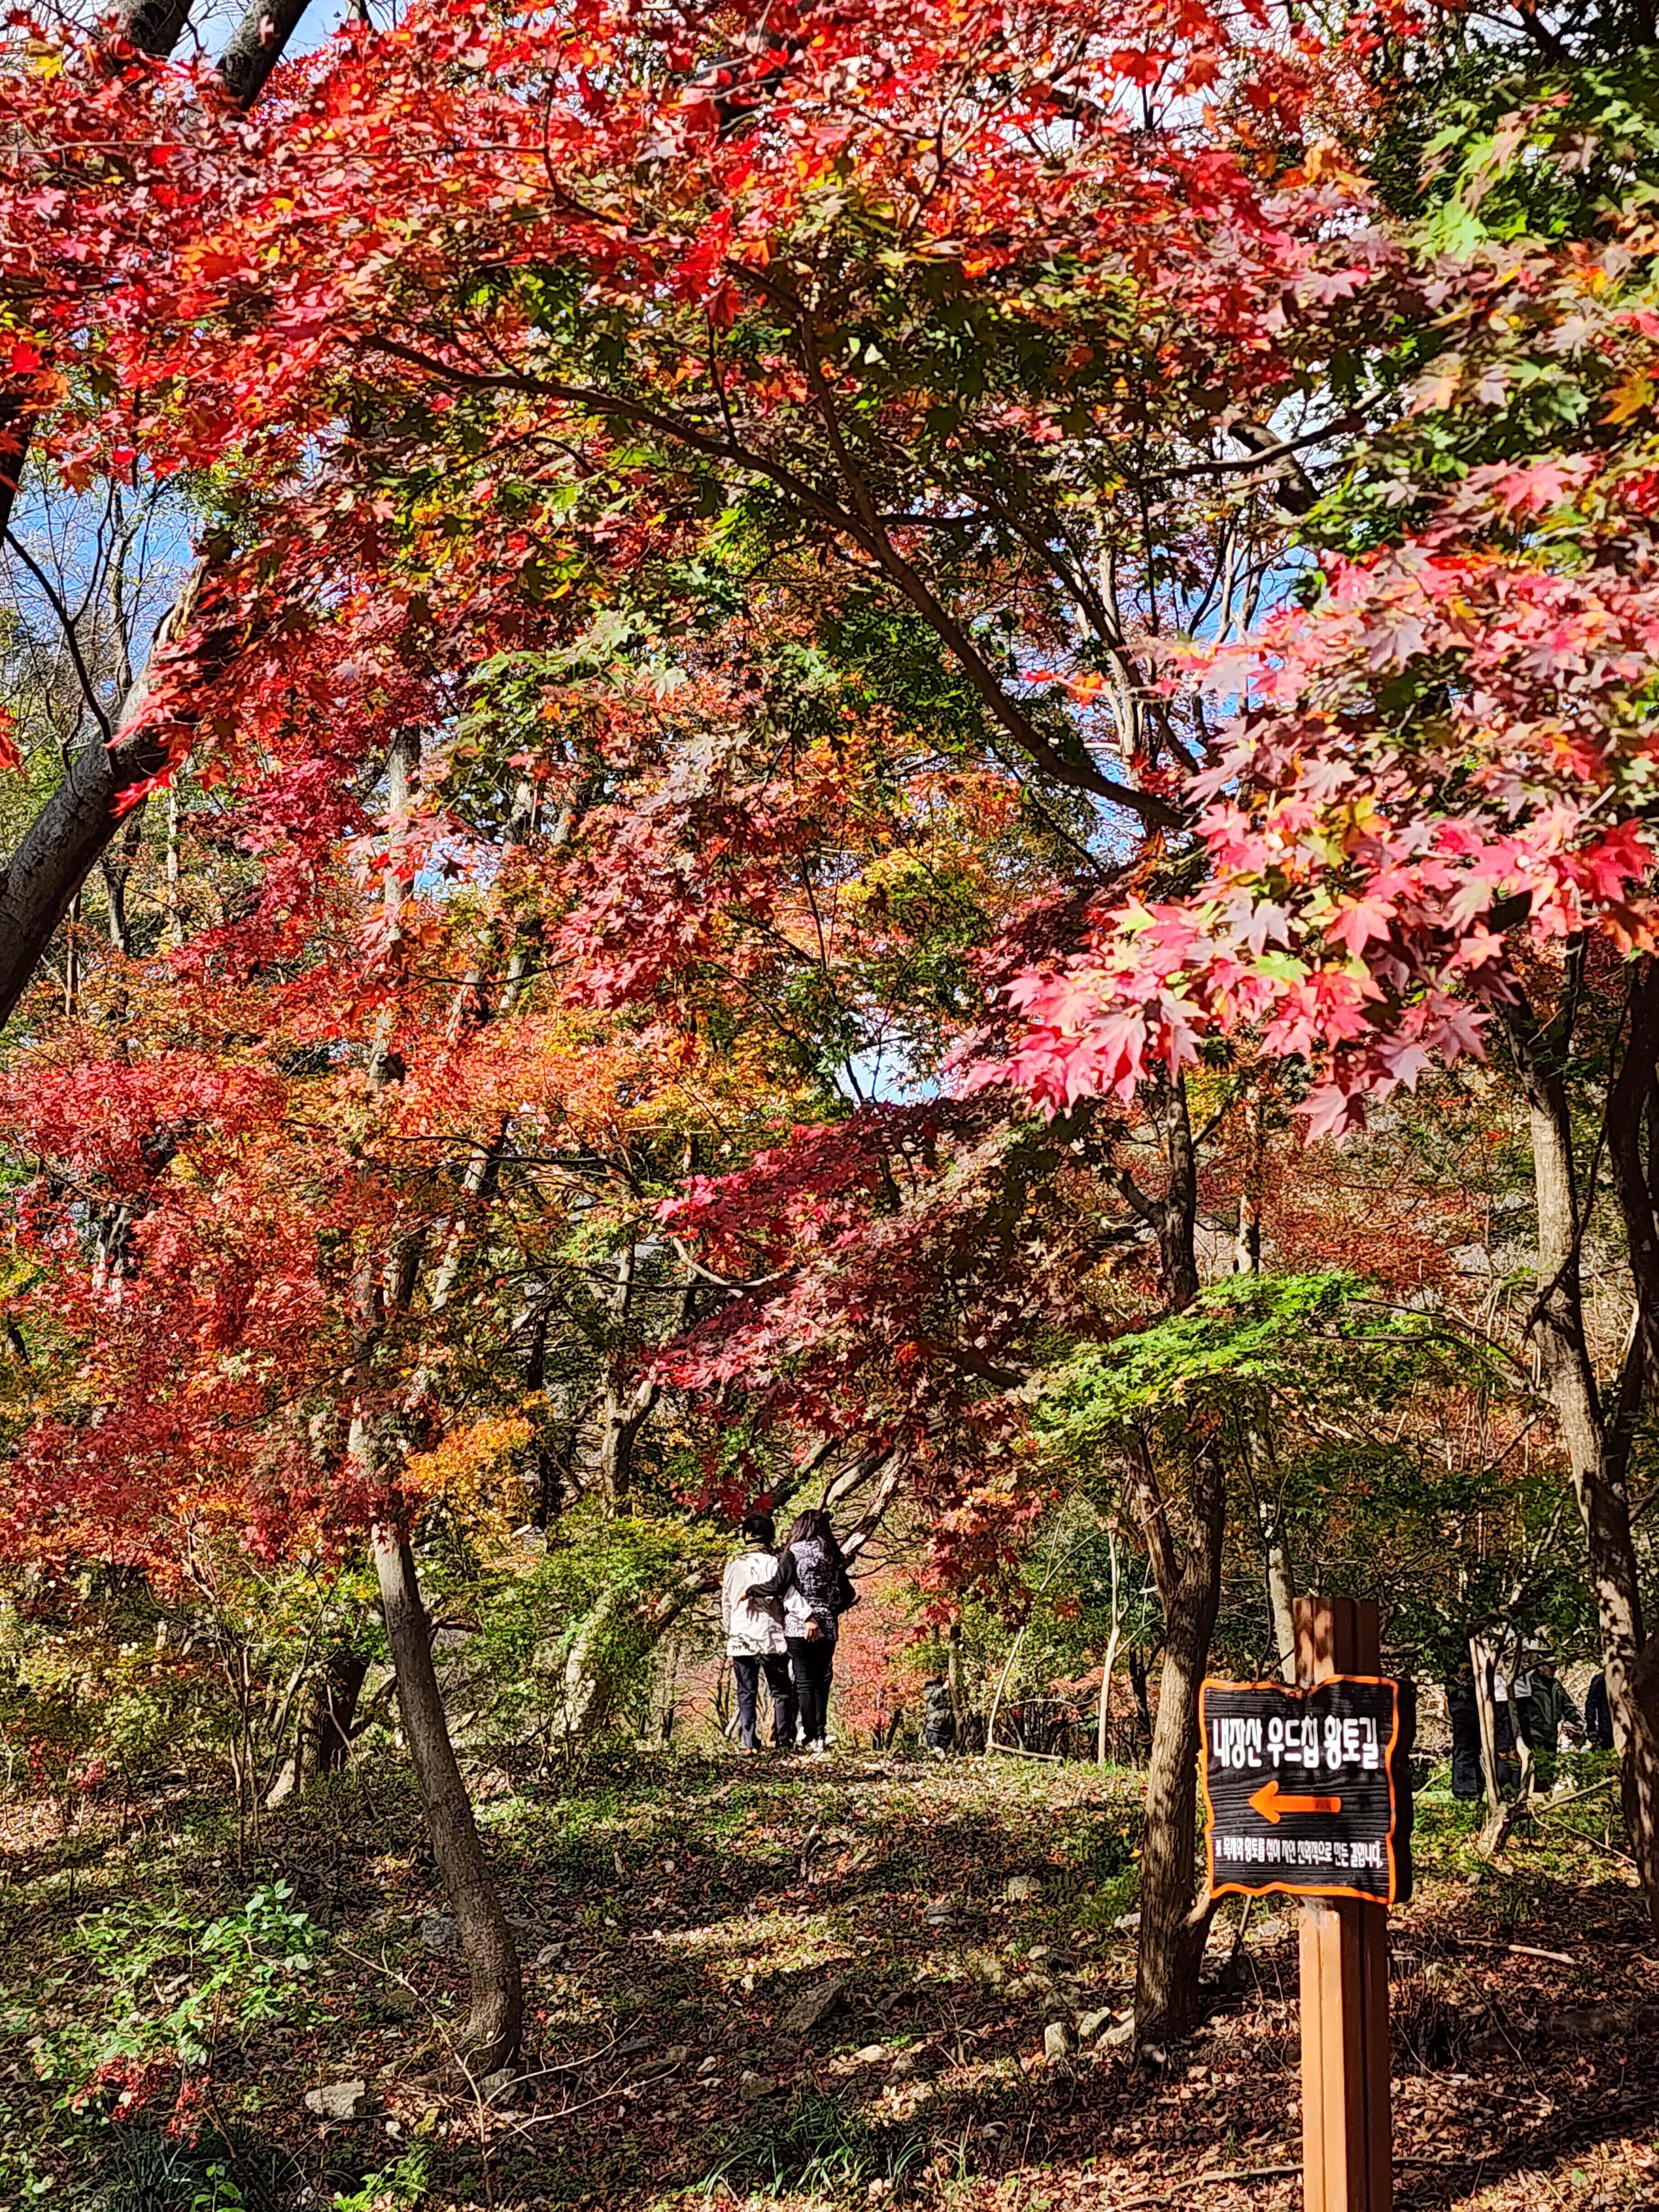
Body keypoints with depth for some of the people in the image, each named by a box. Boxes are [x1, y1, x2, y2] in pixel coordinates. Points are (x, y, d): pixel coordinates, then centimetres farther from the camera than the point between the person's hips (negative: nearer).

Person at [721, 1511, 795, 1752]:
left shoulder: (733, 1567, 12)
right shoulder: (772, 1563, -3)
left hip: (740, 1641, 3)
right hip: (770, 1638, -3)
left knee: (746, 1694, 6)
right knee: (781, 1692, 4)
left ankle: (749, 1743, 0)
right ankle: (784, 1741, -2)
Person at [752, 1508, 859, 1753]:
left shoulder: (795, 1553, -3)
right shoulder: (834, 1557, 10)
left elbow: (778, 1586, -14)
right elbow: (848, 1595, 10)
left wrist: (752, 1590, 0)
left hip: (798, 1628, -4)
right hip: (827, 1629, 4)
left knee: (804, 1683, -1)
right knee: (821, 1682, 10)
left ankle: (812, 1738, -6)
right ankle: (821, 1735, 4)